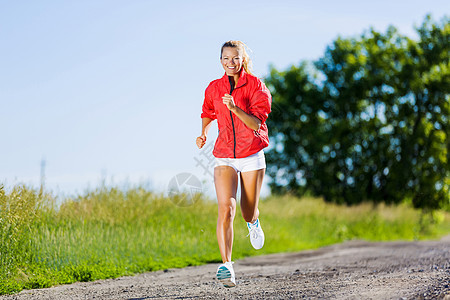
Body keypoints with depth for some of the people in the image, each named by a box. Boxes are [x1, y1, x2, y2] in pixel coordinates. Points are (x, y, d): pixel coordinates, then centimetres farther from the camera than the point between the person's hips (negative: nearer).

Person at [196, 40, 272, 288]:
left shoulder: (256, 86, -6)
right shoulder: (214, 88, 3)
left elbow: (256, 123, -17)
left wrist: (235, 108, -31)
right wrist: (203, 133, 7)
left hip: (252, 157, -1)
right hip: (224, 158, 1)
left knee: (249, 212, 9)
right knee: (225, 209, -18)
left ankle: (253, 223, 49)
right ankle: (226, 265, -21)